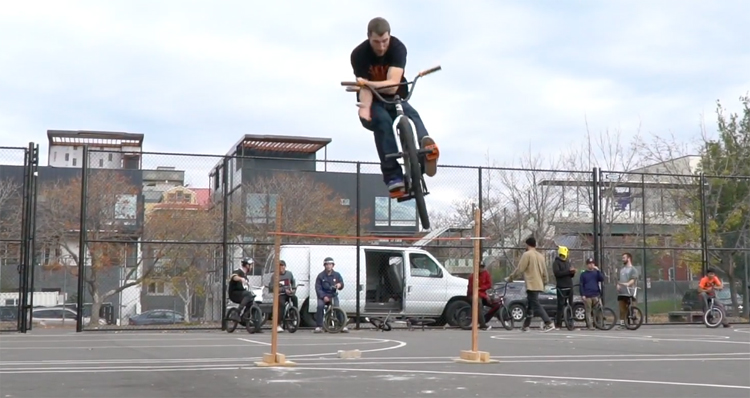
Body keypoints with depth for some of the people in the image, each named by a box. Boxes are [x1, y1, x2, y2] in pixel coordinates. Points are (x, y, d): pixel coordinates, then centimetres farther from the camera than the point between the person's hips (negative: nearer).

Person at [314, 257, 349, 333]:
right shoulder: (320, 276, 2)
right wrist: (323, 296, -18)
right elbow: (318, 288, -3)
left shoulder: (337, 275, 7)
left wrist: (339, 285, -22)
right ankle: (318, 326, -19)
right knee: (320, 306, -28)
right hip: (323, 296, -1)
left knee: (337, 307, -23)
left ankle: (342, 326, -10)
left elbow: (342, 284, 5)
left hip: (333, 295, 1)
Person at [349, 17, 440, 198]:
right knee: (382, 121, -36)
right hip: (374, 104, -1)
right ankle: (393, 177, -43)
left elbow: (392, 86, -28)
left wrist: (367, 82, -41)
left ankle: (426, 151, -64)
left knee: (412, 116, -34)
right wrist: (365, 108, -44)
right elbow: (364, 88, -23)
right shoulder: (359, 54, -17)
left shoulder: (398, 48, -18)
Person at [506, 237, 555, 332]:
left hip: (531, 285, -8)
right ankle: (526, 326, 20)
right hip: (539, 284, 8)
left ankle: (549, 324, -18)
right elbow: (545, 271, 16)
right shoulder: (540, 255, 13)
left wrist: (510, 278, -2)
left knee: (536, 305, -10)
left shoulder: (527, 254, -9)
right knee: (529, 305, 15)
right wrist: (545, 282, 27)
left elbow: (519, 269, -12)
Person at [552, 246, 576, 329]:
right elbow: (557, 273, -17)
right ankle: (558, 323, -5)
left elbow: (571, 275, 20)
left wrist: (573, 272, -3)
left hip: (569, 286, 6)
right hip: (561, 287, -6)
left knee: (571, 305, 5)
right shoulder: (556, 263, -1)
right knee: (561, 305, -7)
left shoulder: (567, 263, 18)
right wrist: (568, 271, -20)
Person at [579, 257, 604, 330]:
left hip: (596, 295, 2)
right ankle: (589, 325, -3)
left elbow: (602, 279, -2)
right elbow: (580, 285, 4)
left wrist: (598, 270, -11)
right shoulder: (583, 274, 7)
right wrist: (582, 295, -6)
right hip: (587, 296, -2)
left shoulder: (596, 272, 13)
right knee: (588, 311, -3)